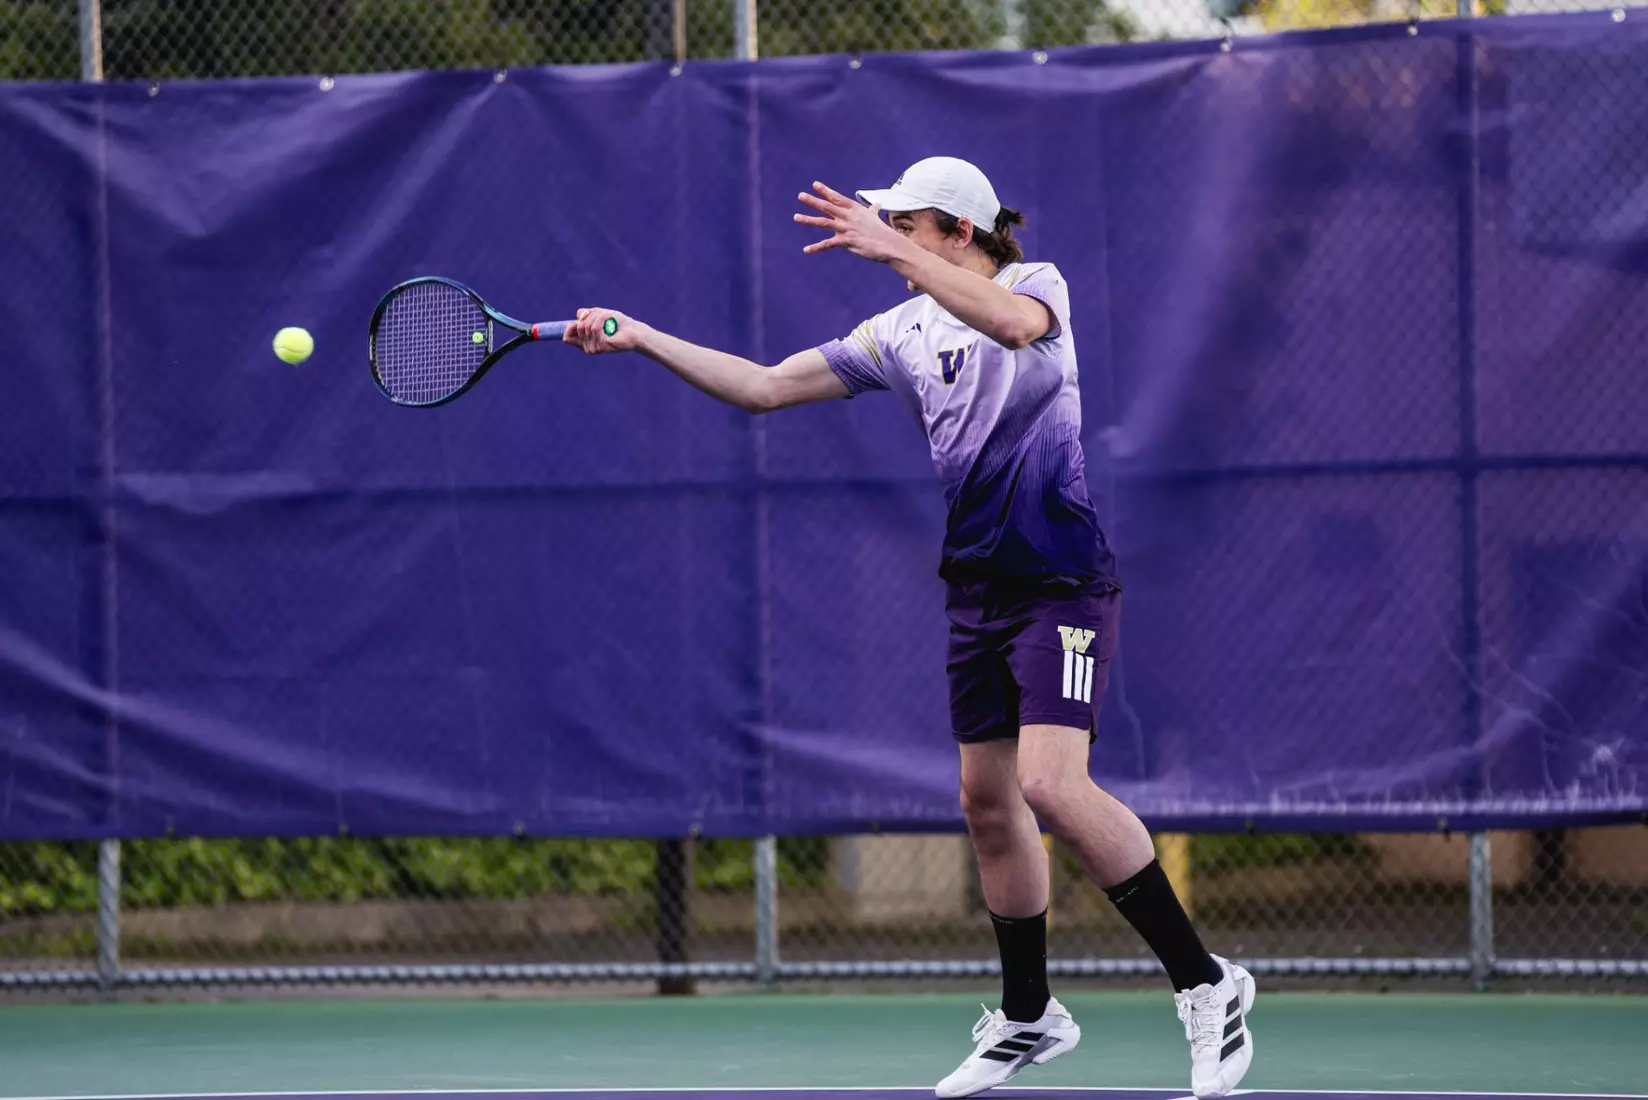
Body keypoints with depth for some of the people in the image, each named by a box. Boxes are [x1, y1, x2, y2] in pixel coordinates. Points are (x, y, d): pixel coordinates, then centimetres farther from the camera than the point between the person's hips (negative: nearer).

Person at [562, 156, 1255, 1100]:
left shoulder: (1038, 284, -4)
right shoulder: (902, 334, 12)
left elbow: (1014, 321, -30)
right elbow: (764, 387, 11)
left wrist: (893, 251, -37)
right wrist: (639, 338, 4)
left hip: (1062, 579, -7)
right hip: (978, 588, 7)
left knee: (1051, 783, -22)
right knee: (989, 802, 9)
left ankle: (1205, 983, -15)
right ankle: (1029, 1020, 23)